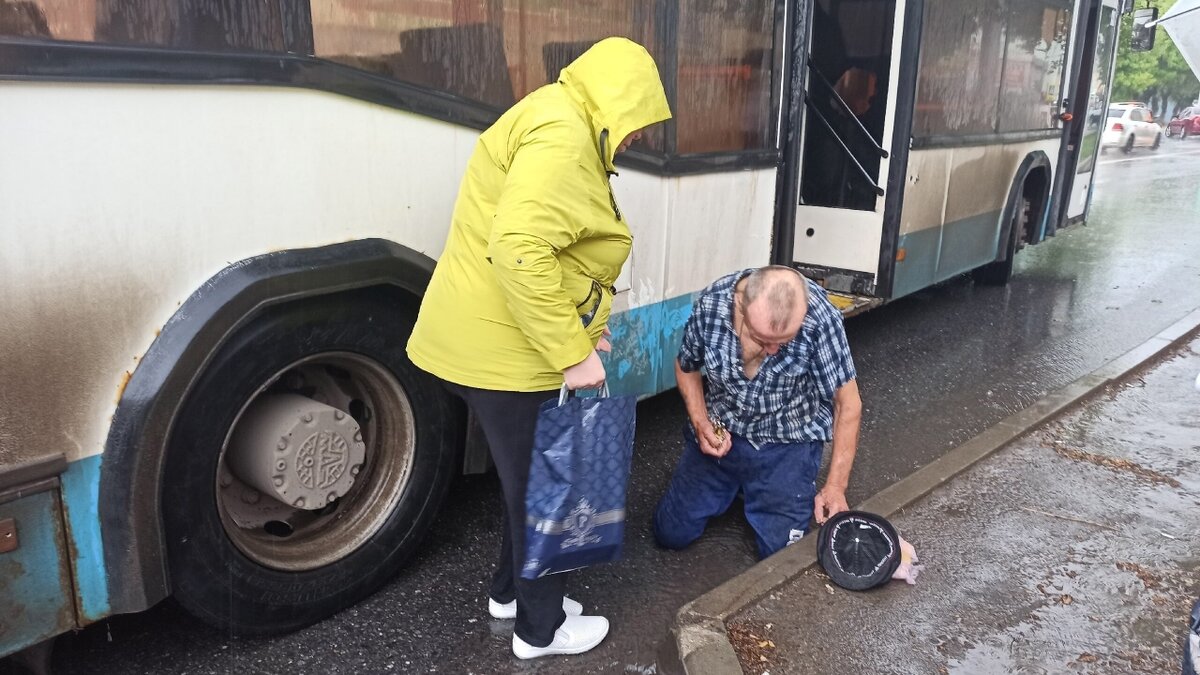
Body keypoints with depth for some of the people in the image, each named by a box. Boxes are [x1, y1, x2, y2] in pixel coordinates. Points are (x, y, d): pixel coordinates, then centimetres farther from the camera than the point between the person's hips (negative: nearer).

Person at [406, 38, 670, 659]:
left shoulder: (561, 125, 16)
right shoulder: (563, 135, -19)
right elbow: (516, 250, -32)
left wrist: (583, 328, 12)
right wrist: (573, 352, -27)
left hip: (493, 340, 10)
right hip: (505, 350, -10)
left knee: (529, 480, 24)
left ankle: (512, 589, 42)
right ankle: (542, 629, 26)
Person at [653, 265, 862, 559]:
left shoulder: (820, 317, -30)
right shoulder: (710, 304, -23)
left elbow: (848, 404, -18)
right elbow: (687, 367, 0)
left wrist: (835, 486, -20)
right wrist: (700, 422, -14)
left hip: (787, 444, -2)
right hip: (719, 433, 2)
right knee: (671, 533, 4)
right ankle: (731, 486, 32)